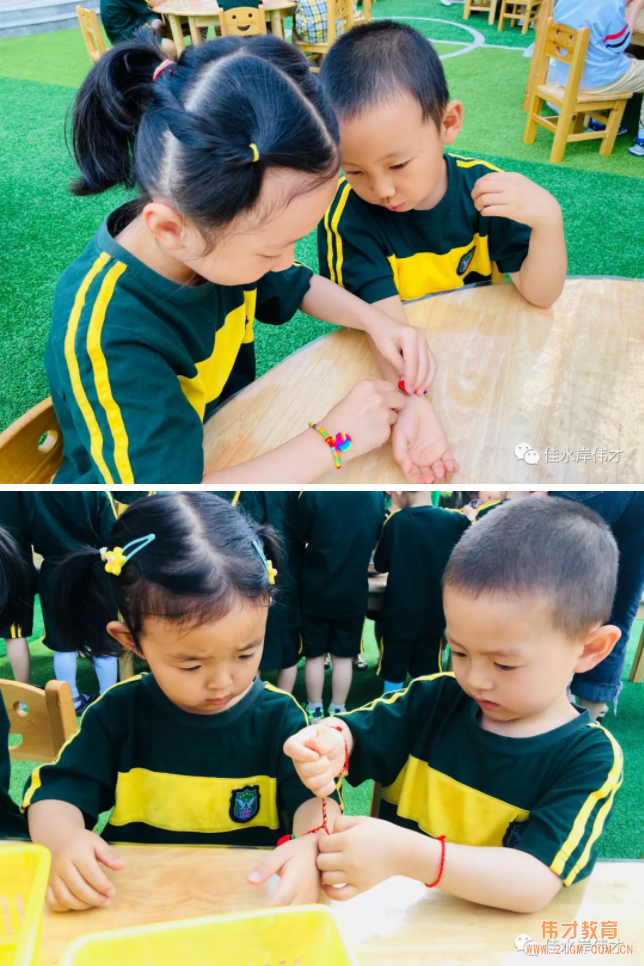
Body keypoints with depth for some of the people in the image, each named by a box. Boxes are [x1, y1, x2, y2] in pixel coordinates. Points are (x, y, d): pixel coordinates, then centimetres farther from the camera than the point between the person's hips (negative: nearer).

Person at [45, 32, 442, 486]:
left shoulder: (218, 234, -12)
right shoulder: (107, 336, -33)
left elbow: (299, 286, 10)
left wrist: (376, 320, -9)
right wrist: (332, 441, -29)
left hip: (234, 450, 7)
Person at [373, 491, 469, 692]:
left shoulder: (396, 521, -13)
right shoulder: (455, 521, -7)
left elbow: (381, 565, -2)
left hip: (399, 614, -2)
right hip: (433, 613, 2)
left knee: (394, 675, 11)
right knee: (425, 677, 14)